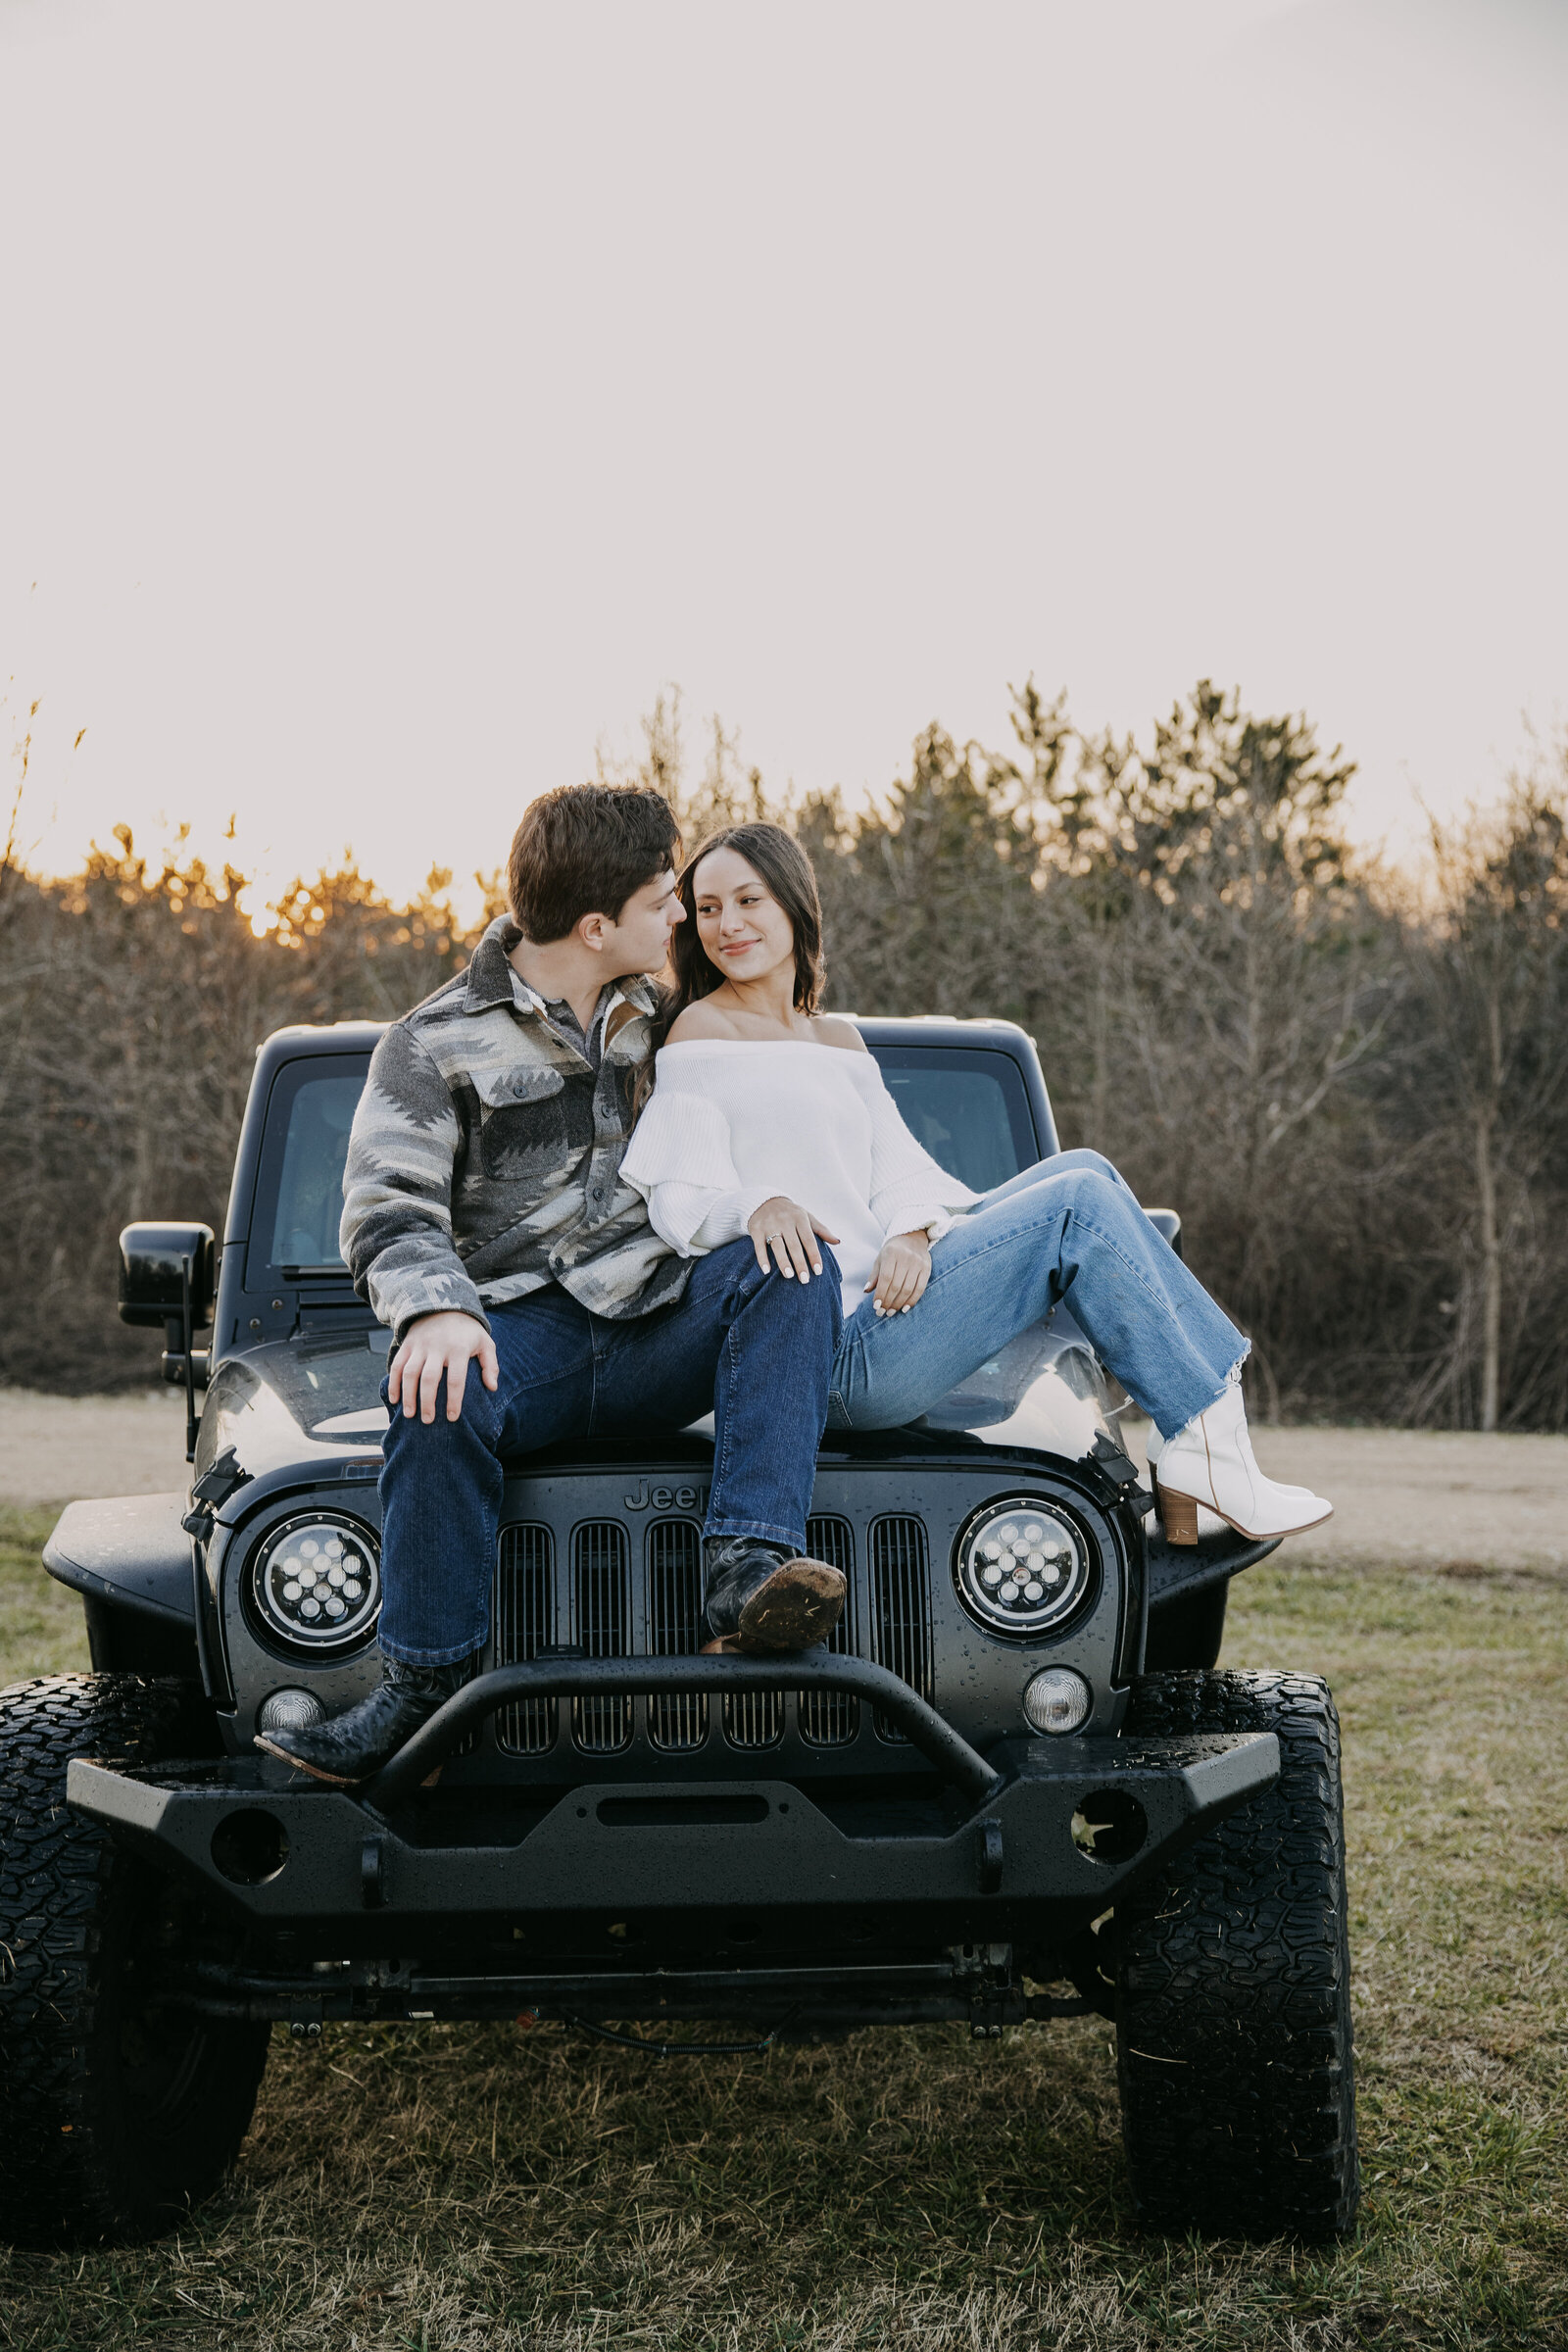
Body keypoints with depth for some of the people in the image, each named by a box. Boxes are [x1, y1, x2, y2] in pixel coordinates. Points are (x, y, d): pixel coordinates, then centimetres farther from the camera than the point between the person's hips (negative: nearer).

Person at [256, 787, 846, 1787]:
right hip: (525, 1332, -3)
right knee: (436, 1391, -37)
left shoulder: (661, 1019, 18)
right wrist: (436, 1308, -30)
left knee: (793, 1268, -26)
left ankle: (751, 1564, -38)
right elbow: (388, 1209, -8)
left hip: (658, 1331, 3)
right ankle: (425, 1683, -26)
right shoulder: (436, 1044, 2)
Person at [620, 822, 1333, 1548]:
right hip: (835, 1356, -8)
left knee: (1082, 1171, 0)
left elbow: (898, 1164, 9)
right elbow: (678, 1199, -13)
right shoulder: (702, 1033, -2)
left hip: (881, 1298, 8)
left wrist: (910, 1233, -13)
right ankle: (1206, 1447, -8)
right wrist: (756, 1207, -34)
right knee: (1078, 1205, -12)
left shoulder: (838, 1039, 20)